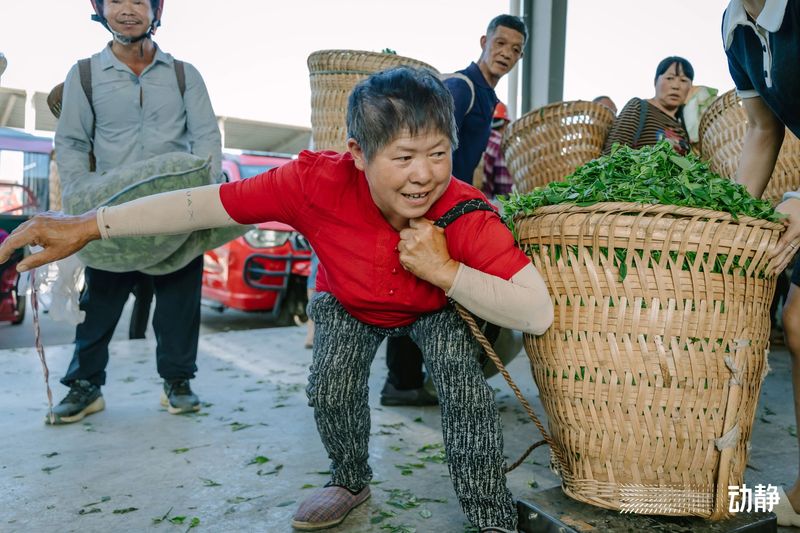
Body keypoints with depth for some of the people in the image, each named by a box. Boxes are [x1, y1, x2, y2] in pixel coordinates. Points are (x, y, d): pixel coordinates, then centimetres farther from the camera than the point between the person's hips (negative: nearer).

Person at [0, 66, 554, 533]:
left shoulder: (467, 214, -38)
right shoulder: (318, 182, -38)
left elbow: (539, 313, -41)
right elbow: (205, 203, -30)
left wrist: (444, 271, -50)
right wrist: (86, 226, -29)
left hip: (440, 303, -1)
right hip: (349, 304, 2)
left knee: (464, 384, -23)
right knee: (330, 388, -13)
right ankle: (351, 481, 22)